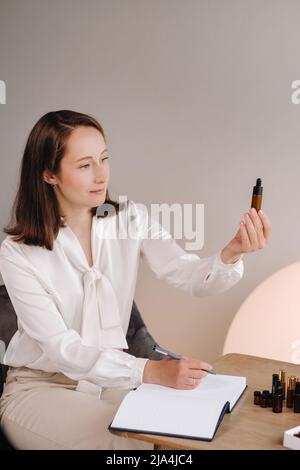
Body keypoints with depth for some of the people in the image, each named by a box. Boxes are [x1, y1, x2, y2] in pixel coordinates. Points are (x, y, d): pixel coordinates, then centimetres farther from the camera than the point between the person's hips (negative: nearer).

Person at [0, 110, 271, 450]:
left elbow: (192, 278, -17)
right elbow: (62, 349, -22)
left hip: (110, 378, 4)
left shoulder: (131, 220, -5)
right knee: (129, 443, -26)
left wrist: (231, 253, -39)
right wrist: (151, 371, -35)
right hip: (40, 386, -3)